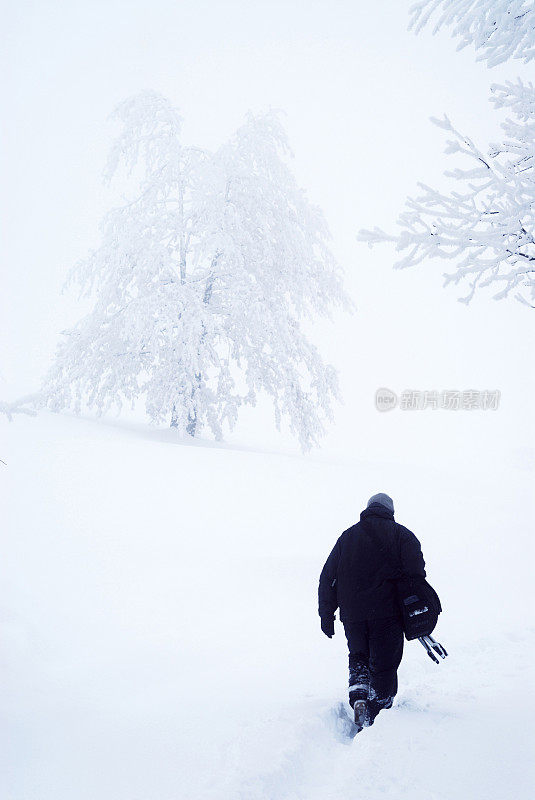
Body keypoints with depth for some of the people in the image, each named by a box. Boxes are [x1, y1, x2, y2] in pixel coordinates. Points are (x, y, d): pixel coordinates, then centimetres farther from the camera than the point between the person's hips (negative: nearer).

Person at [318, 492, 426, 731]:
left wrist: (326, 614, 14)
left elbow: (328, 577, 11)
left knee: (358, 659, 18)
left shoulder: (347, 536, 14)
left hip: (352, 615, 3)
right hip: (387, 613, -3)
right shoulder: (400, 534, 4)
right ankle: (380, 717, 5)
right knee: (384, 666, 7)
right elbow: (416, 571, -8)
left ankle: (358, 698, -6)